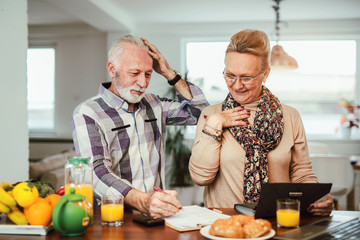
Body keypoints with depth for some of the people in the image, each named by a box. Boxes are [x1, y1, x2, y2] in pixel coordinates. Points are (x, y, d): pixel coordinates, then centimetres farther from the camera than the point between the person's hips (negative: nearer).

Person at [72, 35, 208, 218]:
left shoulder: (153, 105, 14)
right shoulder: (87, 114, -6)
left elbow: (201, 112, 17)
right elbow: (96, 173, -19)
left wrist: (169, 73, 7)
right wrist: (143, 202, -35)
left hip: (156, 211, 4)